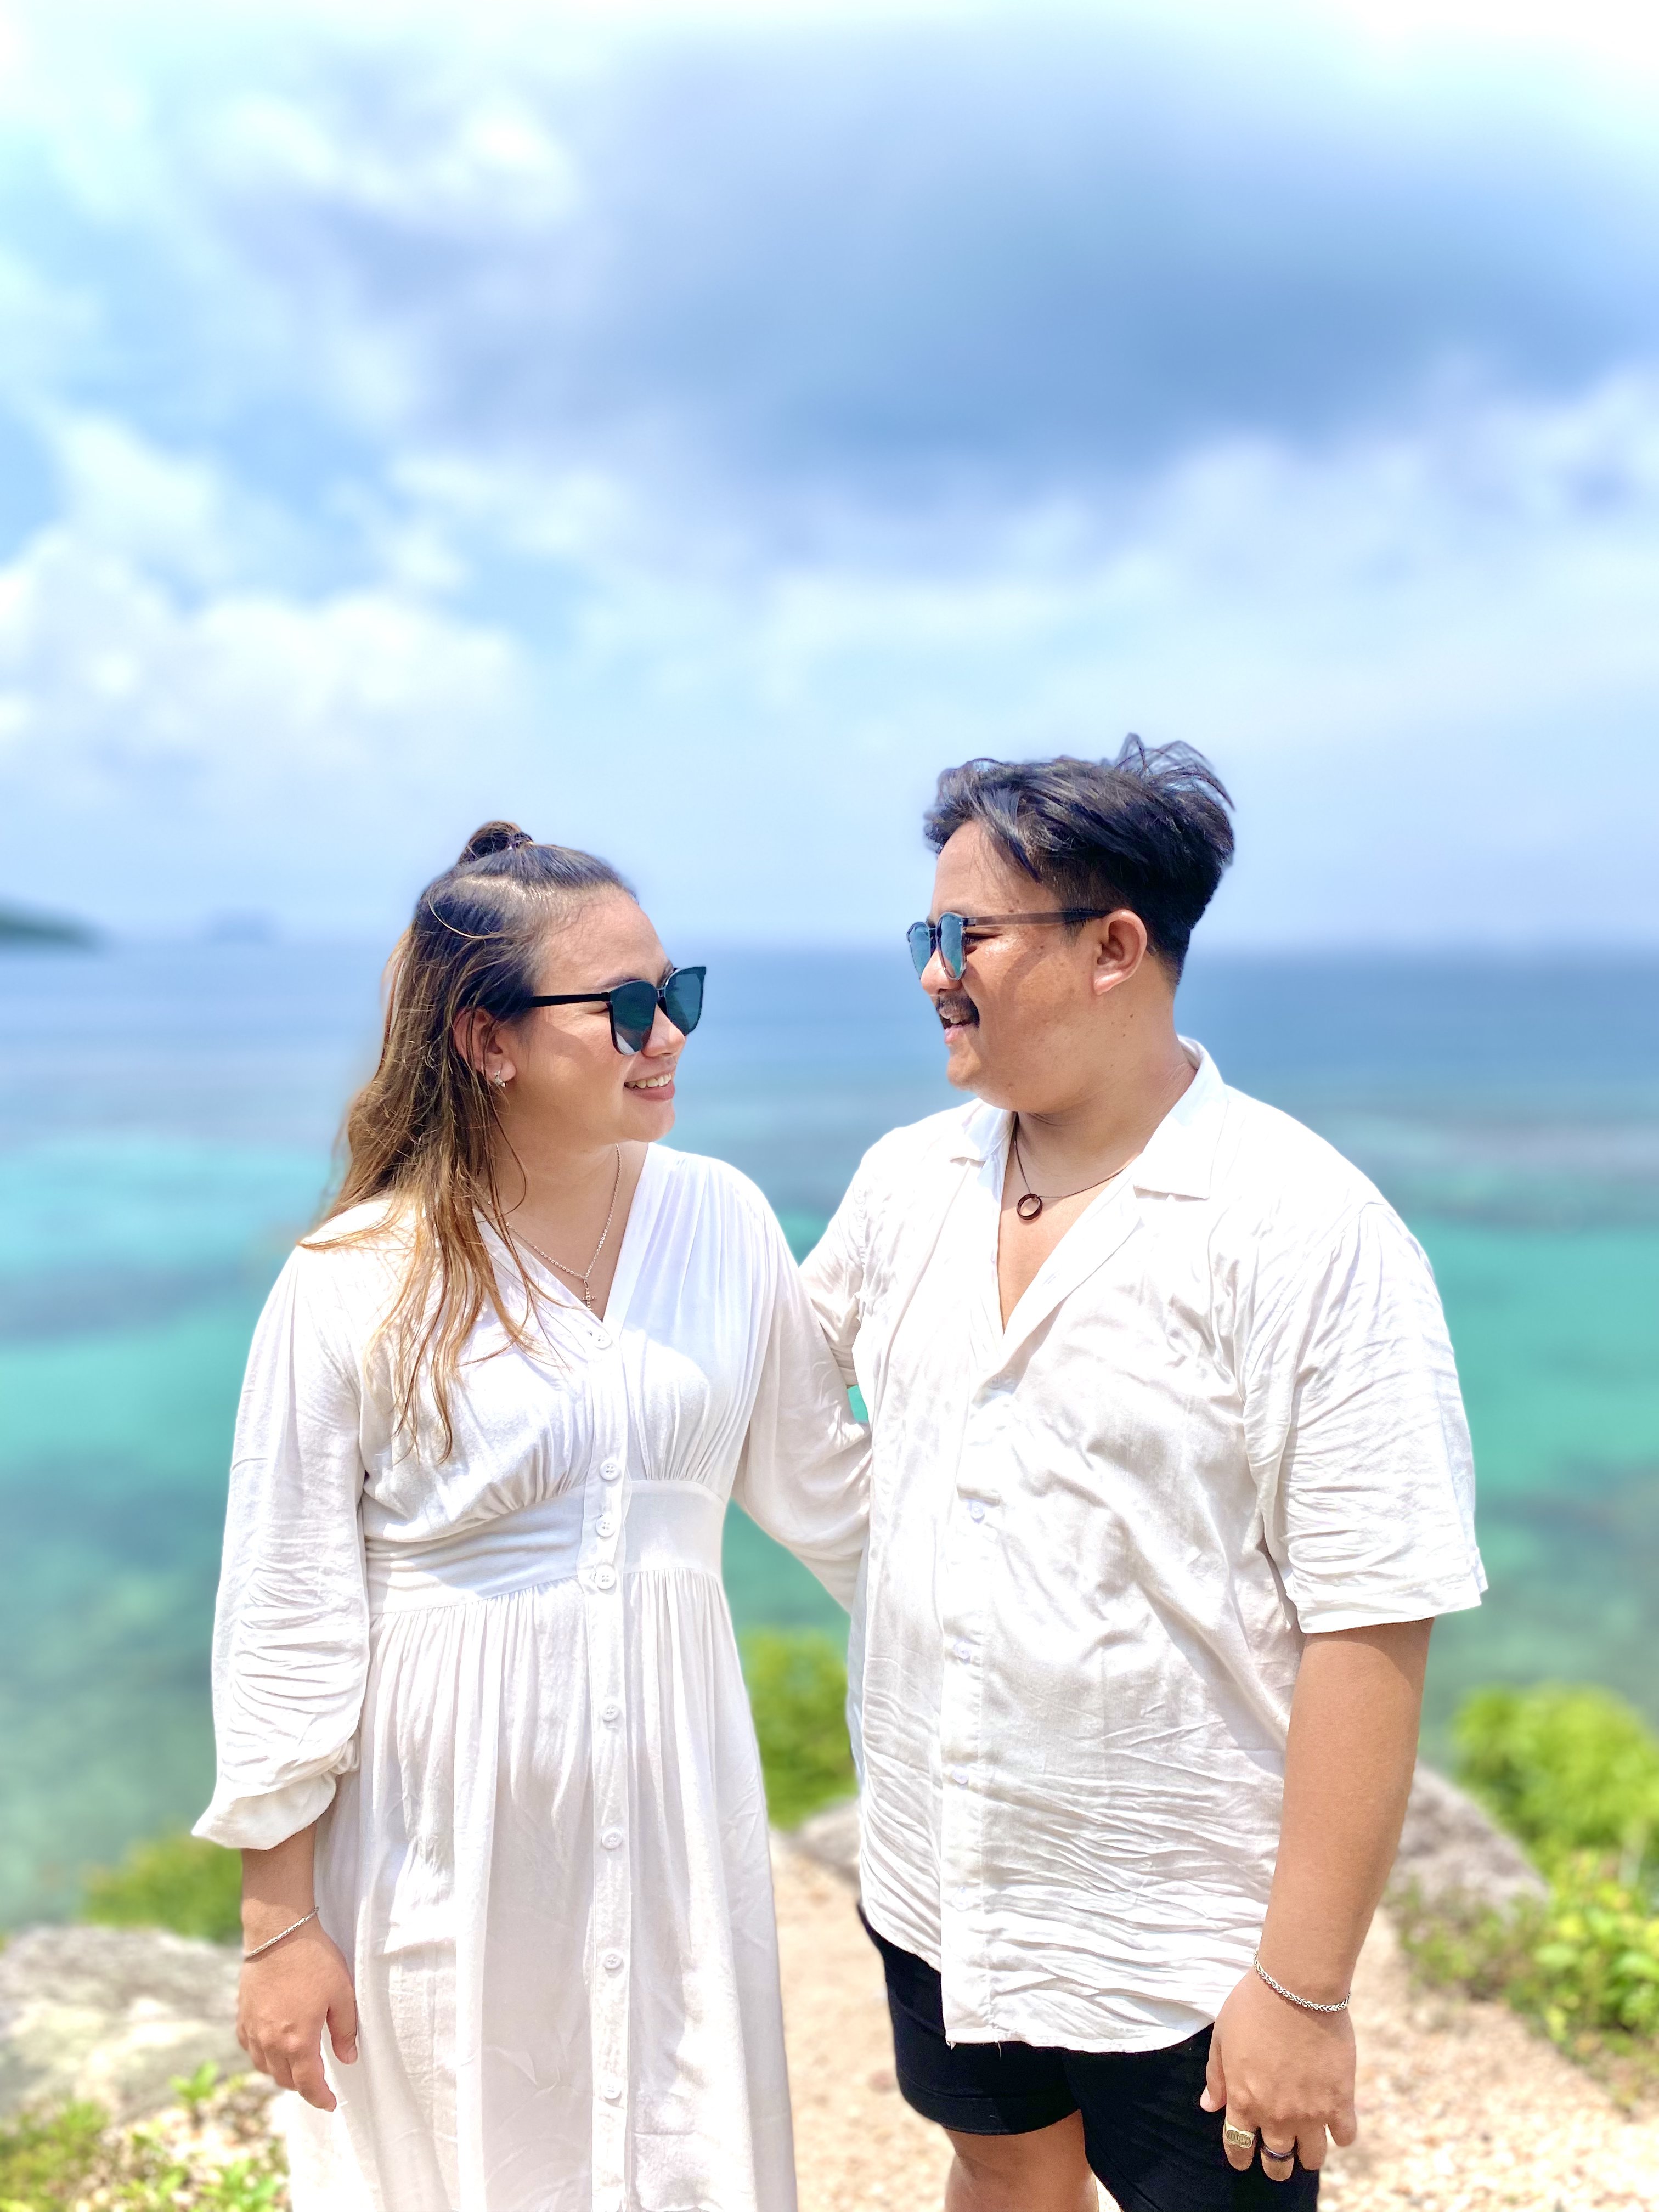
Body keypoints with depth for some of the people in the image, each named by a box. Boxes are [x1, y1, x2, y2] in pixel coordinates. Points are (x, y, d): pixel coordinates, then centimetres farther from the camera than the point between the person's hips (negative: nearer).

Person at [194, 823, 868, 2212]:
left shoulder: (723, 1223, -4)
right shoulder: (354, 1290, -15)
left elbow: (821, 1482, 9)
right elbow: (286, 1620, -9)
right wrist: (278, 1922, -4)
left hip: (671, 1792, 4)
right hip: (448, 1828, -3)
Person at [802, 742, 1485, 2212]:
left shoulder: (1308, 1233, -20)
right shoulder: (911, 1181, -1)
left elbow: (1371, 1629, -21)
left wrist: (1305, 1990, -18)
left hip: (1178, 1944, -5)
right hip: (934, 1882, 6)